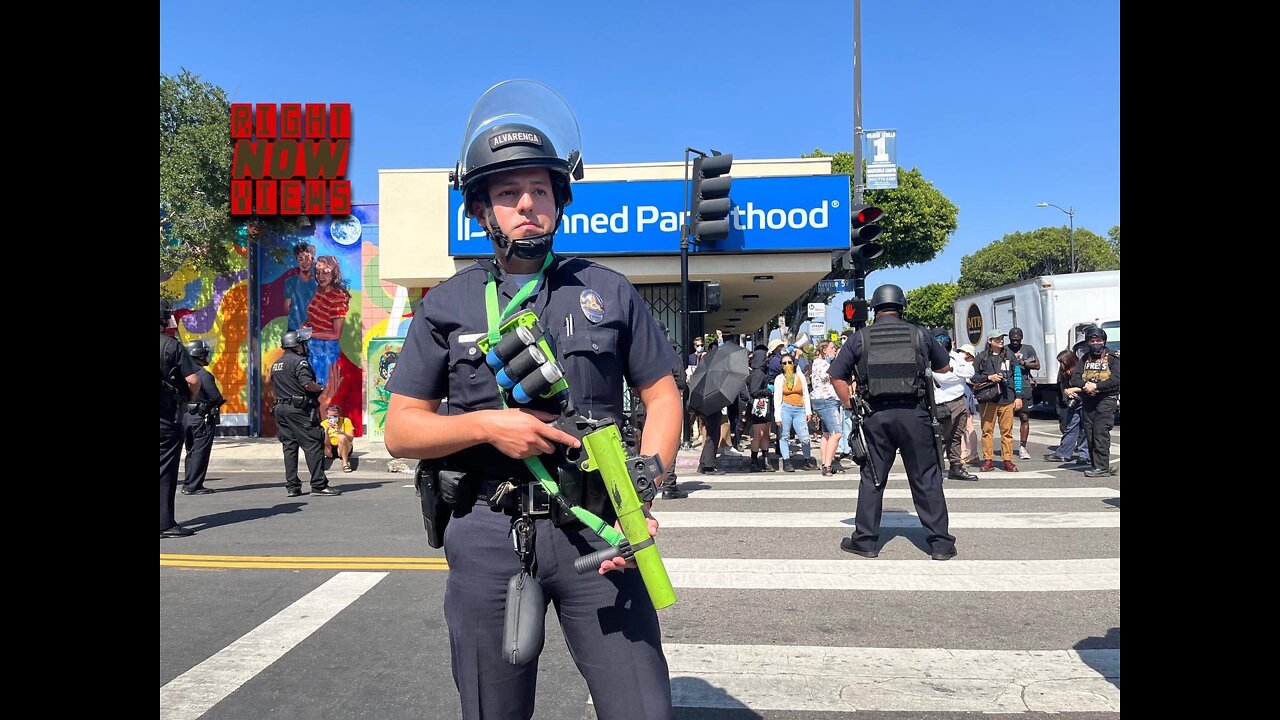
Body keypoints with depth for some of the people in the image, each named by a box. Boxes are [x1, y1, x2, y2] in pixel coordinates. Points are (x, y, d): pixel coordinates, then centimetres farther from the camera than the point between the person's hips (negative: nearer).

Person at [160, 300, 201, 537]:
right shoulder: (172, 346, -9)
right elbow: (193, 381, -13)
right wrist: (190, 396, 7)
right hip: (166, 417, -5)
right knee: (166, 470, 0)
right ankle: (165, 524, 1)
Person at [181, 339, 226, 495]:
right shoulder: (204, 375, -16)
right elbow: (217, 398, -18)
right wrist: (221, 400, 4)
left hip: (185, 416, 8)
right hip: (202, 418, -8)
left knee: (191, 451, 17)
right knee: (200, 452, -1)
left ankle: (188, 484, 22)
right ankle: (194, 486, 0)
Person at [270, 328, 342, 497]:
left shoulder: (276, 365, 18)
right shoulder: (299, 361, -11)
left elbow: (273, 388, 23)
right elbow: (307, 384, -22)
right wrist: (320, 389, -5)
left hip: (280, 409, 9)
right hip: (299, 409, -9)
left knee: (289, 447, 10)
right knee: (313, 446, -6)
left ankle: (292, 487, 11)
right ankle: (319, 485, -8)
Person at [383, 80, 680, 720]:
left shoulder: (608, 292, 6)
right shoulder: (449, 304, 6)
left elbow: (663, 399, 7)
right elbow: (400, 429, 6)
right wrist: (486, 426, -12)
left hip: (594, 529, 0)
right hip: (488, 537, 1)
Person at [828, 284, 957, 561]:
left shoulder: (860, 338, 4)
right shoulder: (919, 334, 5)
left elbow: (836, 376, 4)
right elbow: (945, 367, 19)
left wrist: (851, 406, 10)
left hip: (877, 416, 0)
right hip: (915, 414, 0)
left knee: (872, 478, 10)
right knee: (926, 478, 7)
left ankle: (865, 540, 13)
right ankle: (940, 543, 12)